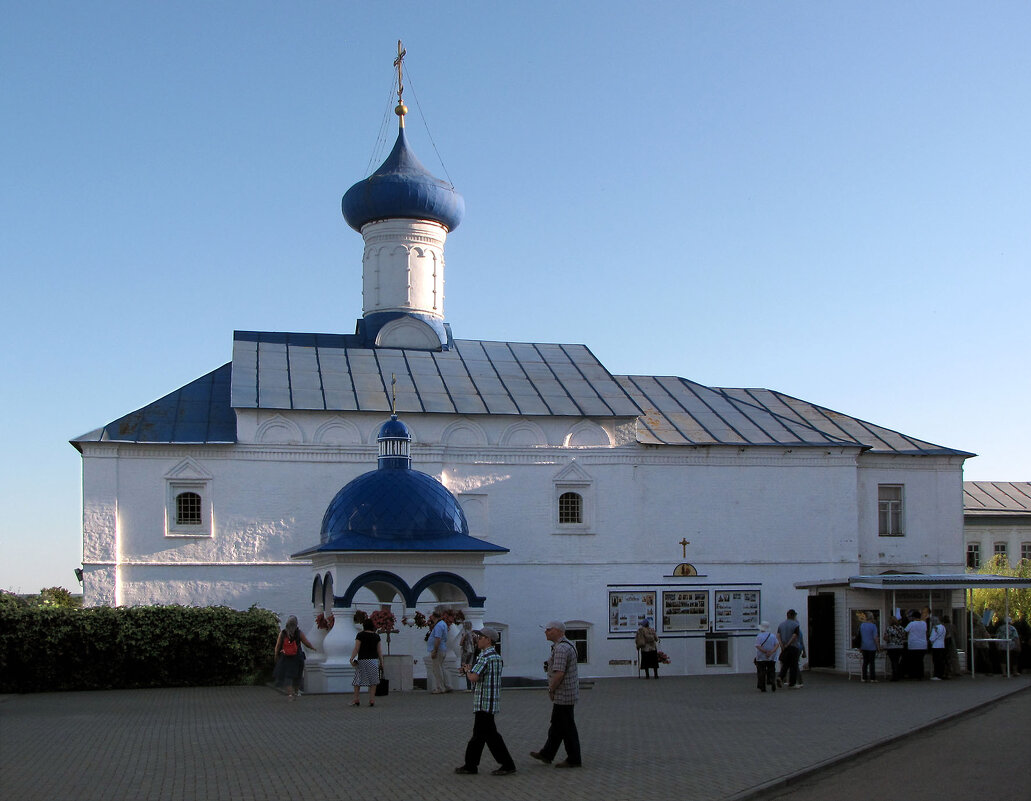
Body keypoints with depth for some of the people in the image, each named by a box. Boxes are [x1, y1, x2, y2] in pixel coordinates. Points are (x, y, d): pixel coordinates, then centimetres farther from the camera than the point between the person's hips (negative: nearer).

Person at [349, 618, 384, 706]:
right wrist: (381, 663, 8)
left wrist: (351, 659, -12)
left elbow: (356, 649, -11)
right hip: (374, 660, 2)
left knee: (357, 680, 8)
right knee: (372, 681, 6)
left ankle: (356, 699, 5)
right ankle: (372, 700, 1)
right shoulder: (376, 636, 5)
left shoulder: (360, 635, -4)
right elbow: (379, 651, 4)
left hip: (362, 660, -2)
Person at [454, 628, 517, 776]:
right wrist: (468, 670, 13)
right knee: (478, 734, 14)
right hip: (491, 701, 10)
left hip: (484, 702, -10)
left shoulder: (485, 657, -18)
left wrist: (467, 670, -6)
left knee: (490, 734, -5)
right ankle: (470, 765, 20)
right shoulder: (497, 657, 14)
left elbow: (474, 677, -27)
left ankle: (507, 765, -2)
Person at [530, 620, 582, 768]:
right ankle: (547, 754, 28)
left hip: (563, 694, -11)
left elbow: (559, 673, -28)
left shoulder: (561, 648, -23)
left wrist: (551, 690, -15)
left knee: (567, 727, -1)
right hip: (566, 694, 11)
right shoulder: (567, 645, 12)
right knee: (557, 724, 18)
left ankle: (574, 760, 7)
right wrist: (549, 666, 12)